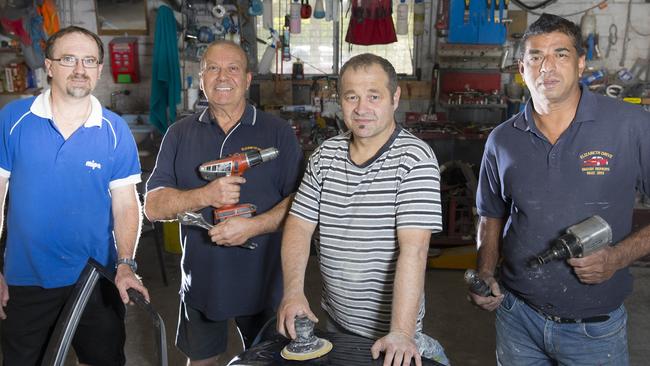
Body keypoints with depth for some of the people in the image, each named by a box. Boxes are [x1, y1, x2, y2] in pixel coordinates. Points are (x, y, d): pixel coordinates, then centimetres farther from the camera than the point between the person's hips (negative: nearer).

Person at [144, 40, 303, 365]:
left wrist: (254, 225, -24)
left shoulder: (278, 132, -3)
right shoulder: (180, 134, 3)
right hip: (201, 281, 2)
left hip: (264, 281, -1)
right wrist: (205, 196, -21)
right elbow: (153, 207, -4)